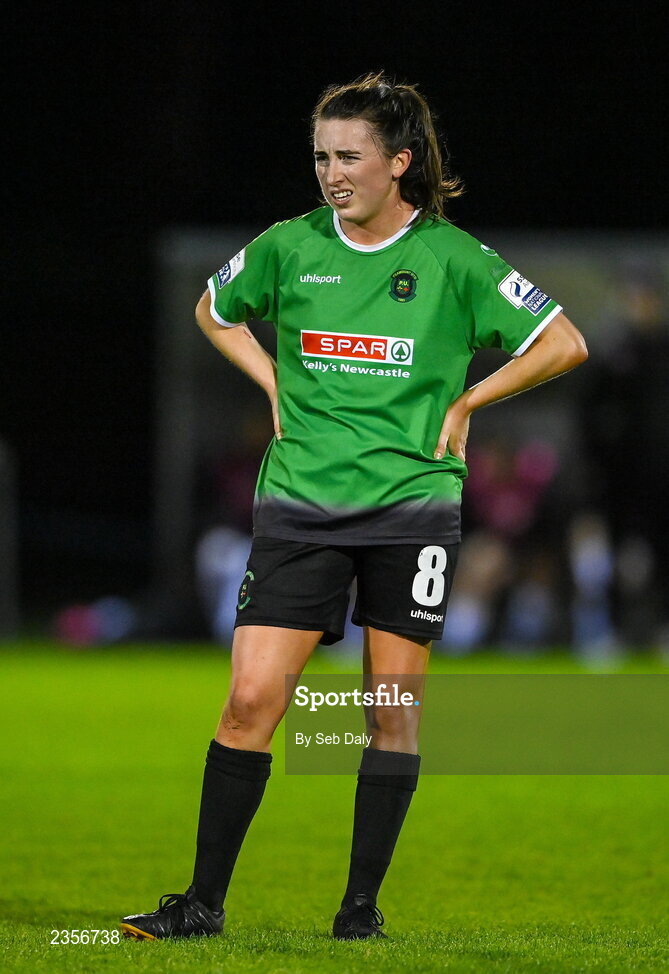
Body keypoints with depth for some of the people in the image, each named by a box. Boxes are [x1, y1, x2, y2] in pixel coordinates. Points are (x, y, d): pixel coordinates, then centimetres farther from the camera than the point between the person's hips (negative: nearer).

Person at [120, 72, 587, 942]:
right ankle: (204, 902, 0)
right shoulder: (288, 248, 3)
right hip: (300, 503, 1)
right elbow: (214, 312, 23)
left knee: (393, 710, 2)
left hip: (412, 504, -1)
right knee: (251, 700, -6)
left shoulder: (452, 259, -3)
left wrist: (464, 403, -1)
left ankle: (362, 903, 11)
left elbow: (564, 343, 2)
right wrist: (276, 386, 10)